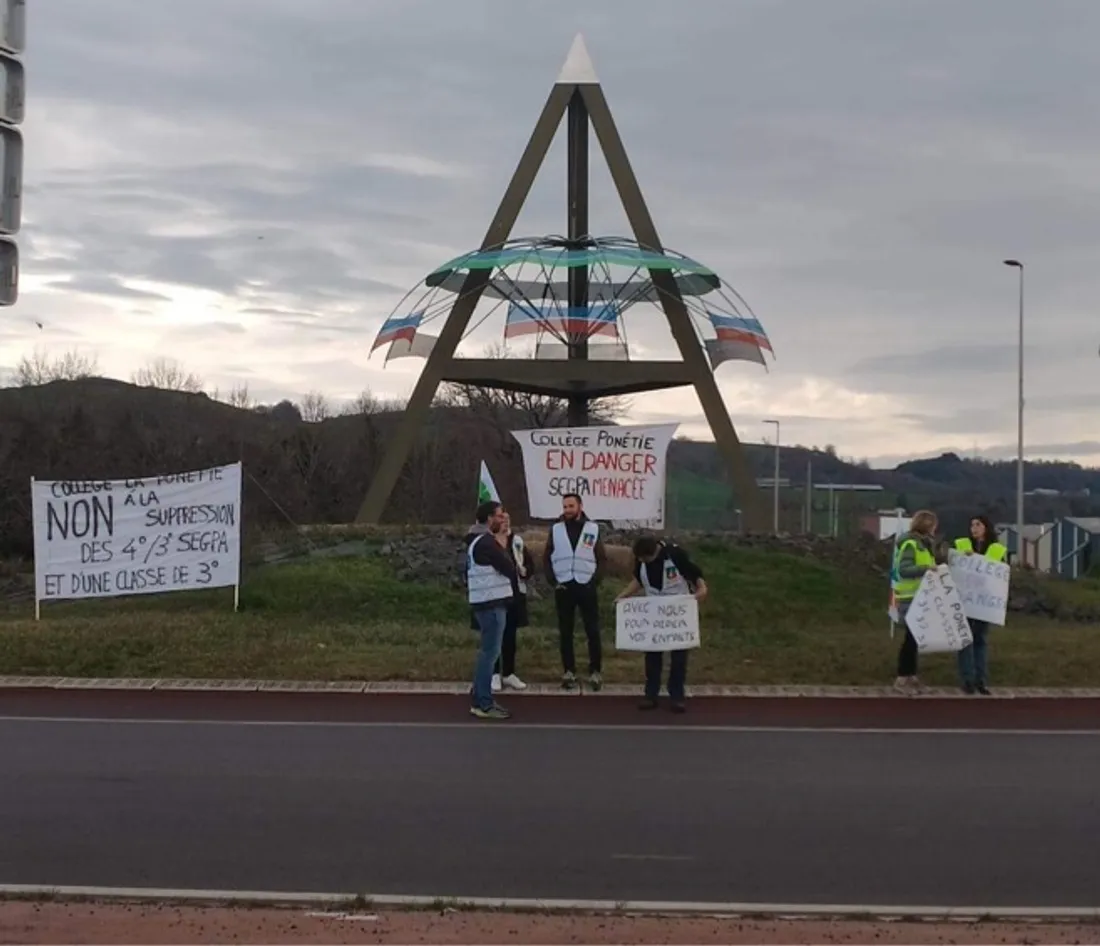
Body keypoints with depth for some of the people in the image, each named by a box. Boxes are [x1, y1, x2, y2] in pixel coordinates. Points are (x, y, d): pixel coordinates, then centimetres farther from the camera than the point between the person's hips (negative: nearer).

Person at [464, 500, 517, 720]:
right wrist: (503, 548, -3)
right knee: (490, 652, -7)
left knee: (487, 651, 17)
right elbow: (509, 569, -15)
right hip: (491, 603, -11)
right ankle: (483, 704, -4)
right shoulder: (487, 542, -17)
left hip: (486, 602, 11)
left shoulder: (477, 540, 16)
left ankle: (479, 697, 23)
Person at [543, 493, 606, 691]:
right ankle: (569, 672, 11)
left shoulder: (593, 529, 4)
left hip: (586, 587, -1)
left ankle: (596, 672, 5)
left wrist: (594, 582, -7)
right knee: (565, 632, 5)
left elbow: (602, 559, 4)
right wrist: (554, 582, -4)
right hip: (564, 587, 1)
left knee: (593, 631, -1)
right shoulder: (555, 529, 7)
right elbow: (547, 558, 7)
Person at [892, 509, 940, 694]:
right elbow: (903, 570, -24)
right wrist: (925, 568, -33)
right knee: (911, 637, -7)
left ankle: (910, 675, 16)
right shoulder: (910, 544, -15)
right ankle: (902, 678, -1)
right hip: (911, 598, -9)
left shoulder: (923, 543, 16)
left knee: (916, 637, 11)